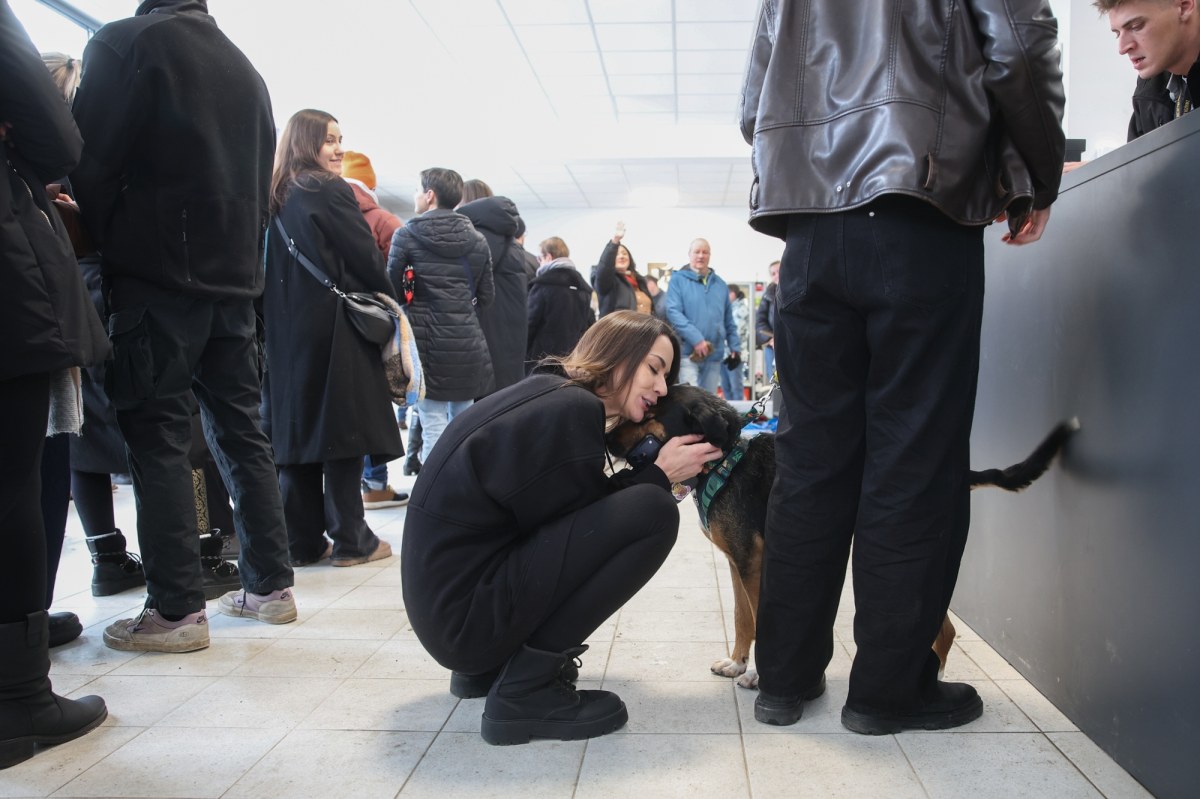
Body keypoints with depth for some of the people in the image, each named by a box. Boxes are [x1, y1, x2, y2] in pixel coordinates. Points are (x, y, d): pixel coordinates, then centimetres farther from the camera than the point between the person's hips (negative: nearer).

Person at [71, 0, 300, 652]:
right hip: (234, 277, 6)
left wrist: (108, 239, 8)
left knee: (157, 437, -3)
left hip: (156, 274, -6)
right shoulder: (245, 69, 16)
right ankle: (270, 585, 13)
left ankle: (176, 609, -2)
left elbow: (89, 163, -6)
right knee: (241, 432, 9)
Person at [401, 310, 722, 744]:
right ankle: (528, 689, -9)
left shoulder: (550, 393, 12)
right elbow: (587, 517, -10)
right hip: (465, 614, -10)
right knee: (653, 512, -13)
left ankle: (490, 664, 18)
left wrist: (657, 471, 8)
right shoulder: (572, 410, -16)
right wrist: (661, 475, -1)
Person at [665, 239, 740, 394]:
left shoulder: (720, 284, 16)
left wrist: (734, 346, 8)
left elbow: (729, 321, 19)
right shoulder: (678, 279, 1)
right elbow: (673, 312, -12)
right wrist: (696, 339, -21)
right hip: (688, 352, -5)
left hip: (714, 354, 5)